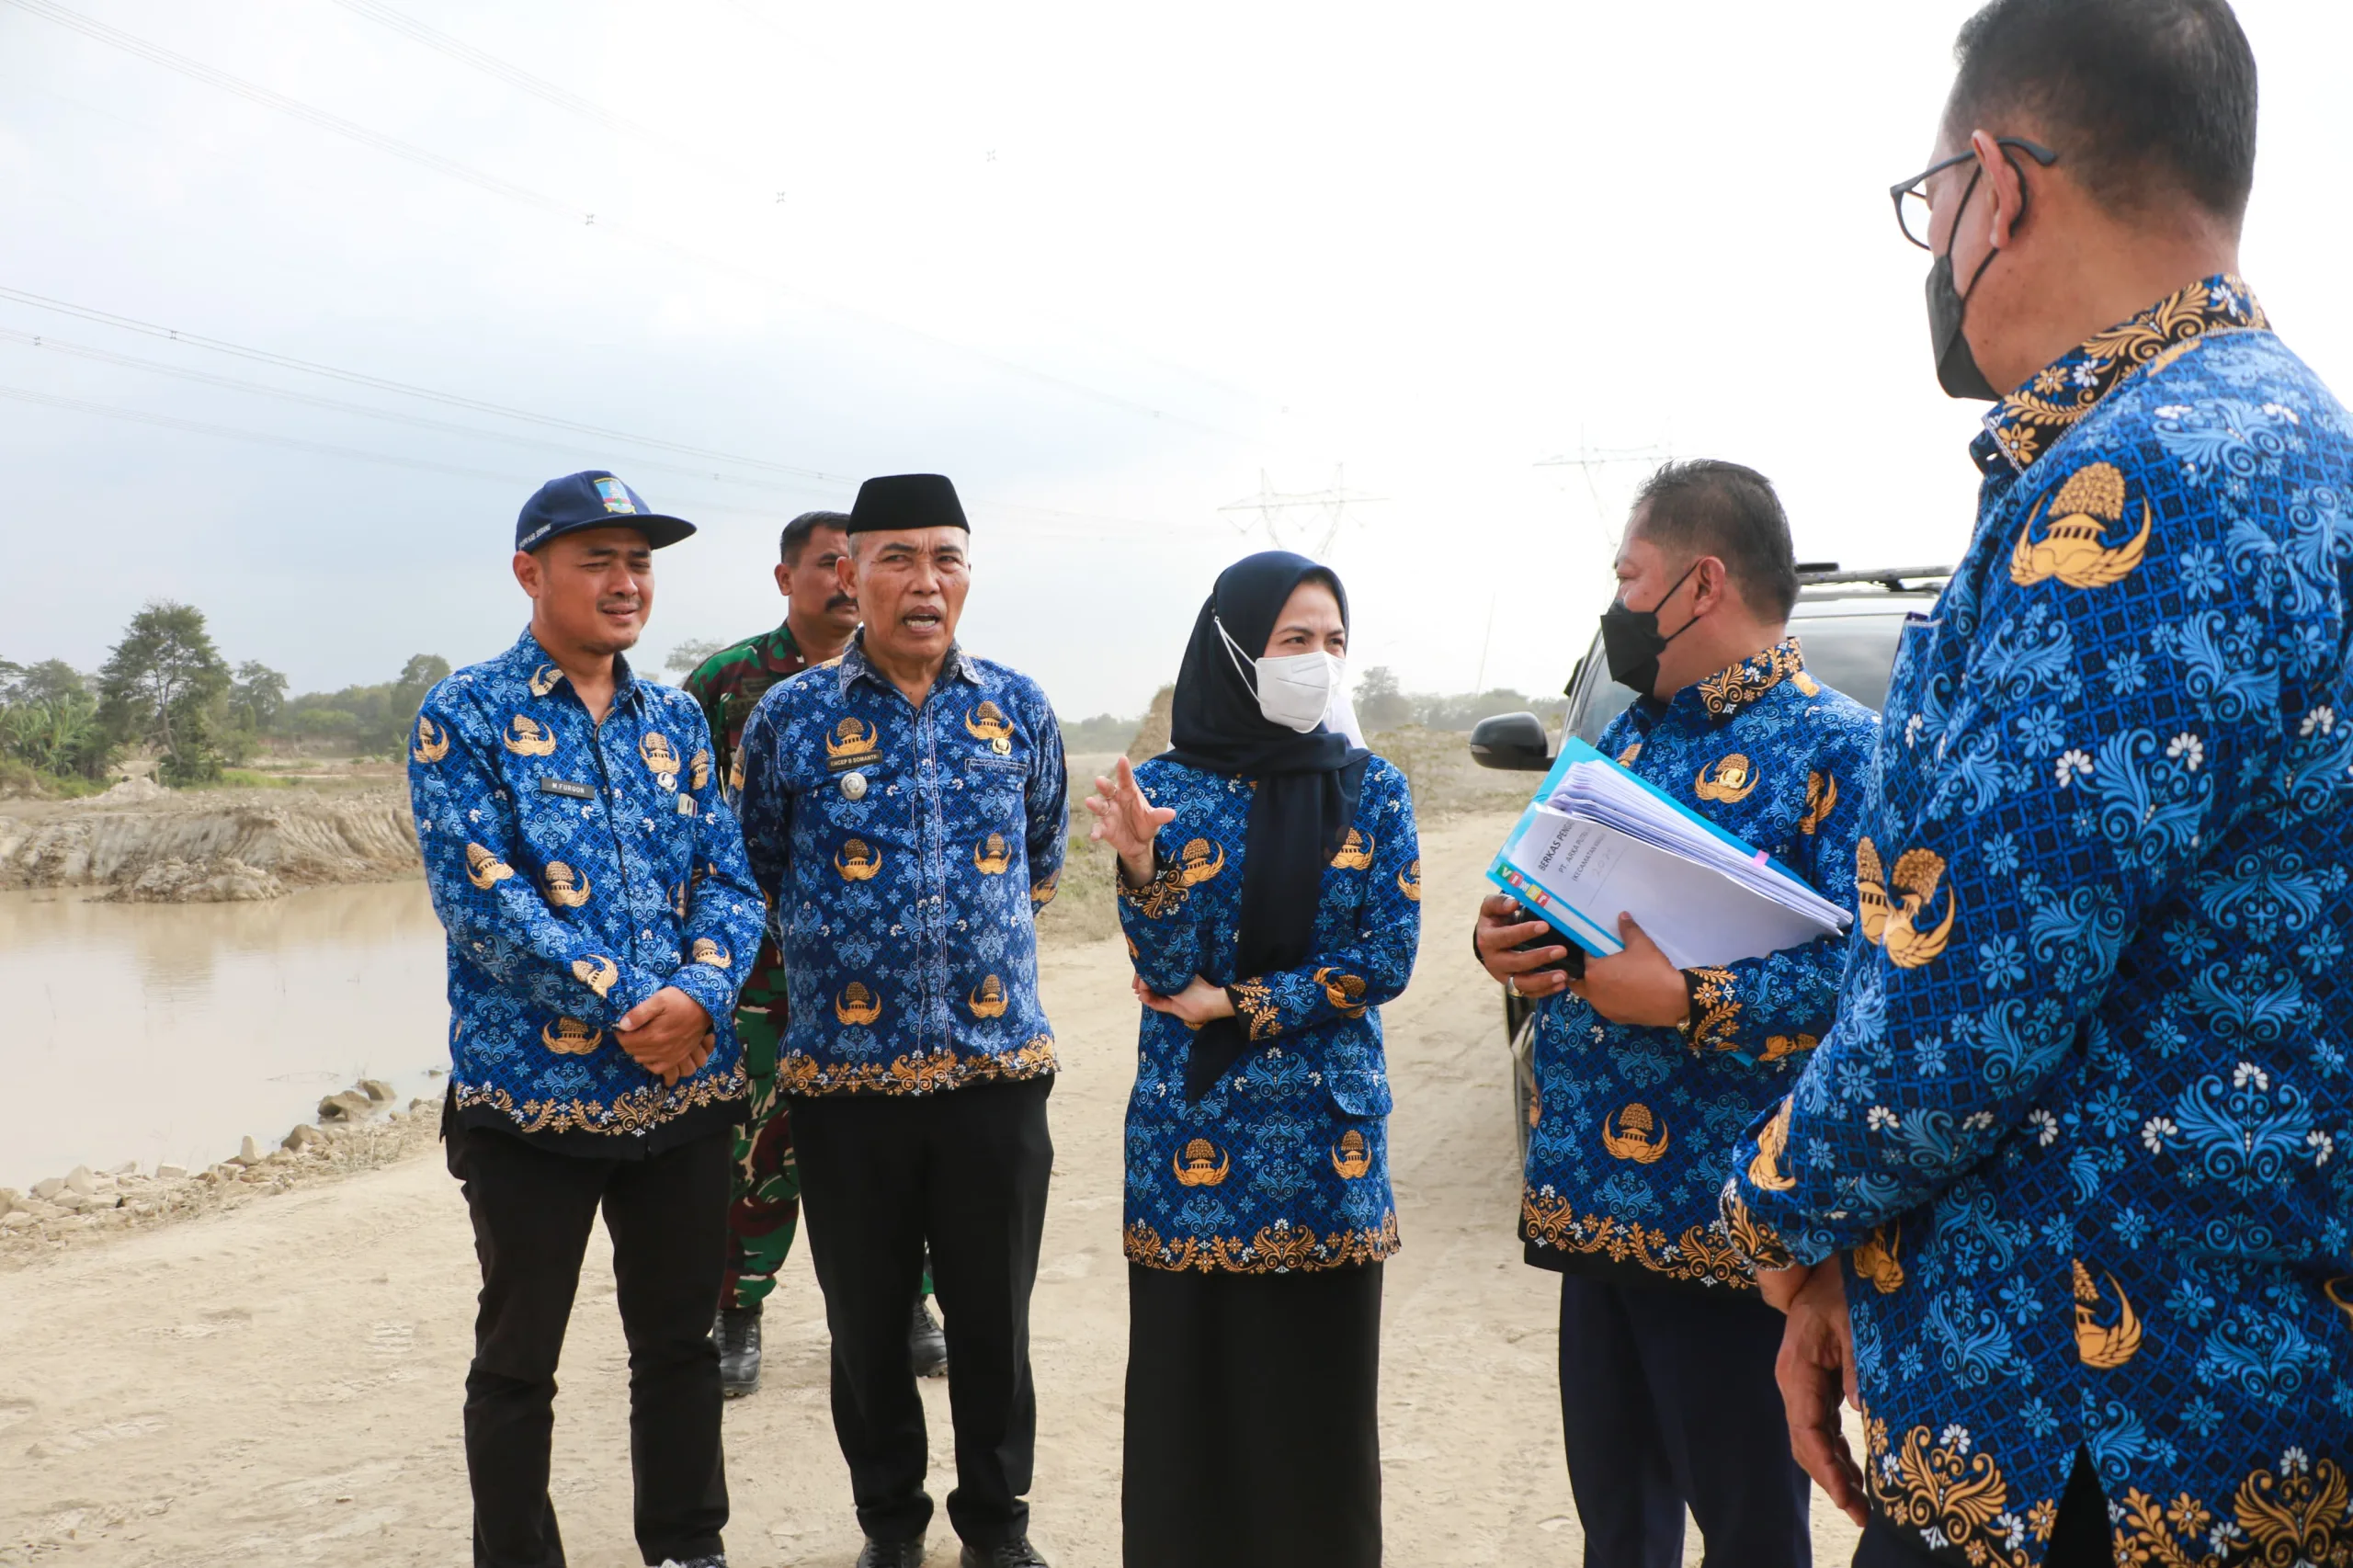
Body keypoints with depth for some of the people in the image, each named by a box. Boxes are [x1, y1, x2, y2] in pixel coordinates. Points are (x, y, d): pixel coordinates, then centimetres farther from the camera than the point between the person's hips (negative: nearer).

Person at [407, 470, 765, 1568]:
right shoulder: (465, 717, -5)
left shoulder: (675, 719, 9)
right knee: (517, 1360, 10)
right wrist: (625, 1008, -20)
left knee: (680, 1341, 16)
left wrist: (699, 995, -15)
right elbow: (478, 895, -15)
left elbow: (728, 876, 4)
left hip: (685, 1087, 5)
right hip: (531, 1092, -4)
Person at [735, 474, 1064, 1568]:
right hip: (845, 1073, -1)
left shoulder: (1019, 708, 3)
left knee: (994, 1316, 10)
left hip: (998, 1066, 1)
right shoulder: (790, 717, -3)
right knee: (866, 1319, 11)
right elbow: (758, 870, 10)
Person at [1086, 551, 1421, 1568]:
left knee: (1321, 1390, 8)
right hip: (1192, 1133, -1)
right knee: (1192, 1386, 5)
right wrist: (1141, 861, -26)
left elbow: (1387, 961, -4)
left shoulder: (1372, 790, 2)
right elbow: (1165, 969, -8)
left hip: (1331, 1138, 1)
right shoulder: (1164, 786, -2)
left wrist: (1234, 1005, -9)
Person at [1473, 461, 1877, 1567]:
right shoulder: (1627, 739, 14)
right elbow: (1555, 901, 20)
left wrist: (1689, 1003, -27)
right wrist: (1505, 939, -2)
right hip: (1592, 1204, 7)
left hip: (1726, 1219, -7)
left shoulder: (1835, 748, -11)